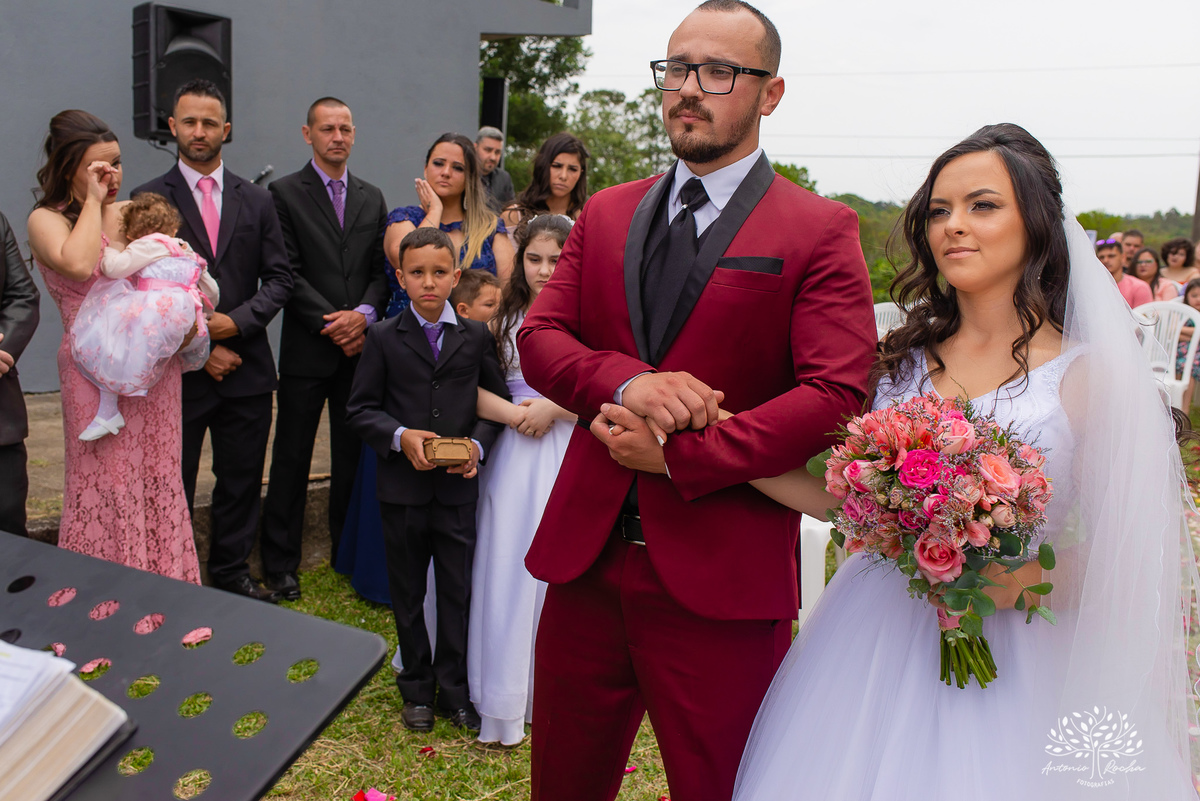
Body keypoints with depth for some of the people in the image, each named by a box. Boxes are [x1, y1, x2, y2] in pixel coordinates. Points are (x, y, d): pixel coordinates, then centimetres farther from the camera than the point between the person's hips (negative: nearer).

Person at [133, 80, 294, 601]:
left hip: (245, 367, 3)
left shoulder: (256, 201, 9)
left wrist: (237, 322, -12)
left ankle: (231, 572, 27)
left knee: (241, 480, 11)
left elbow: (279, 278, 5)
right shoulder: (149, 199, -1)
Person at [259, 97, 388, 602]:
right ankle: (280, 564, 14)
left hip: (360, 346, 4)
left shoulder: (372, 198, 14)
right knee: (292, 457, 4)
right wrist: (330, 322, -13)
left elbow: (383, 270, 9)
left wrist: (364, 314, -9)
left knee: (352, 456, 9)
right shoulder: (285, 193, 1)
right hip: (307, 349, -3)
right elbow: (287, 273, -6)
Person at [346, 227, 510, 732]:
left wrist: (477, 445, -12)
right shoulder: (383, 338, 1)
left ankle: (454, 690, 24)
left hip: (459, 487, 0)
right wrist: (400, 436, -18)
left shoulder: (477, 337, 4)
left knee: (458, 591, 8)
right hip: (402, 487, 0)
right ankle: (417, 688, 30)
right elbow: (360, 409, -1)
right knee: (407, 594, 13)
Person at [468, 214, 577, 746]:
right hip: (514, 454, 3)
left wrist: (552, 408, -12)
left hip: (570, 453, -2)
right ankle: (504, 700, 15)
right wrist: (510, 413, -10)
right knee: (507, 567, 3)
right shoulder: (504, 316, 10)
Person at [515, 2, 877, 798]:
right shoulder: (606, 213, 11)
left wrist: (680, 457, -17)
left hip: (718, 581, -4)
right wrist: (626, 381, -17)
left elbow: (837, 395, -15)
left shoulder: (820, 230, -5)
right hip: (584, 556, 5)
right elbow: (538, 337, 4)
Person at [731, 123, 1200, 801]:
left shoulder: (1089, 374, -7)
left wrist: (1031, 576, -22)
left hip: (1007, 666, -3)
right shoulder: (904, 358, 3)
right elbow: (843, 495, 5)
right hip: (873, 643, 3)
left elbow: (1131, 555, -4)